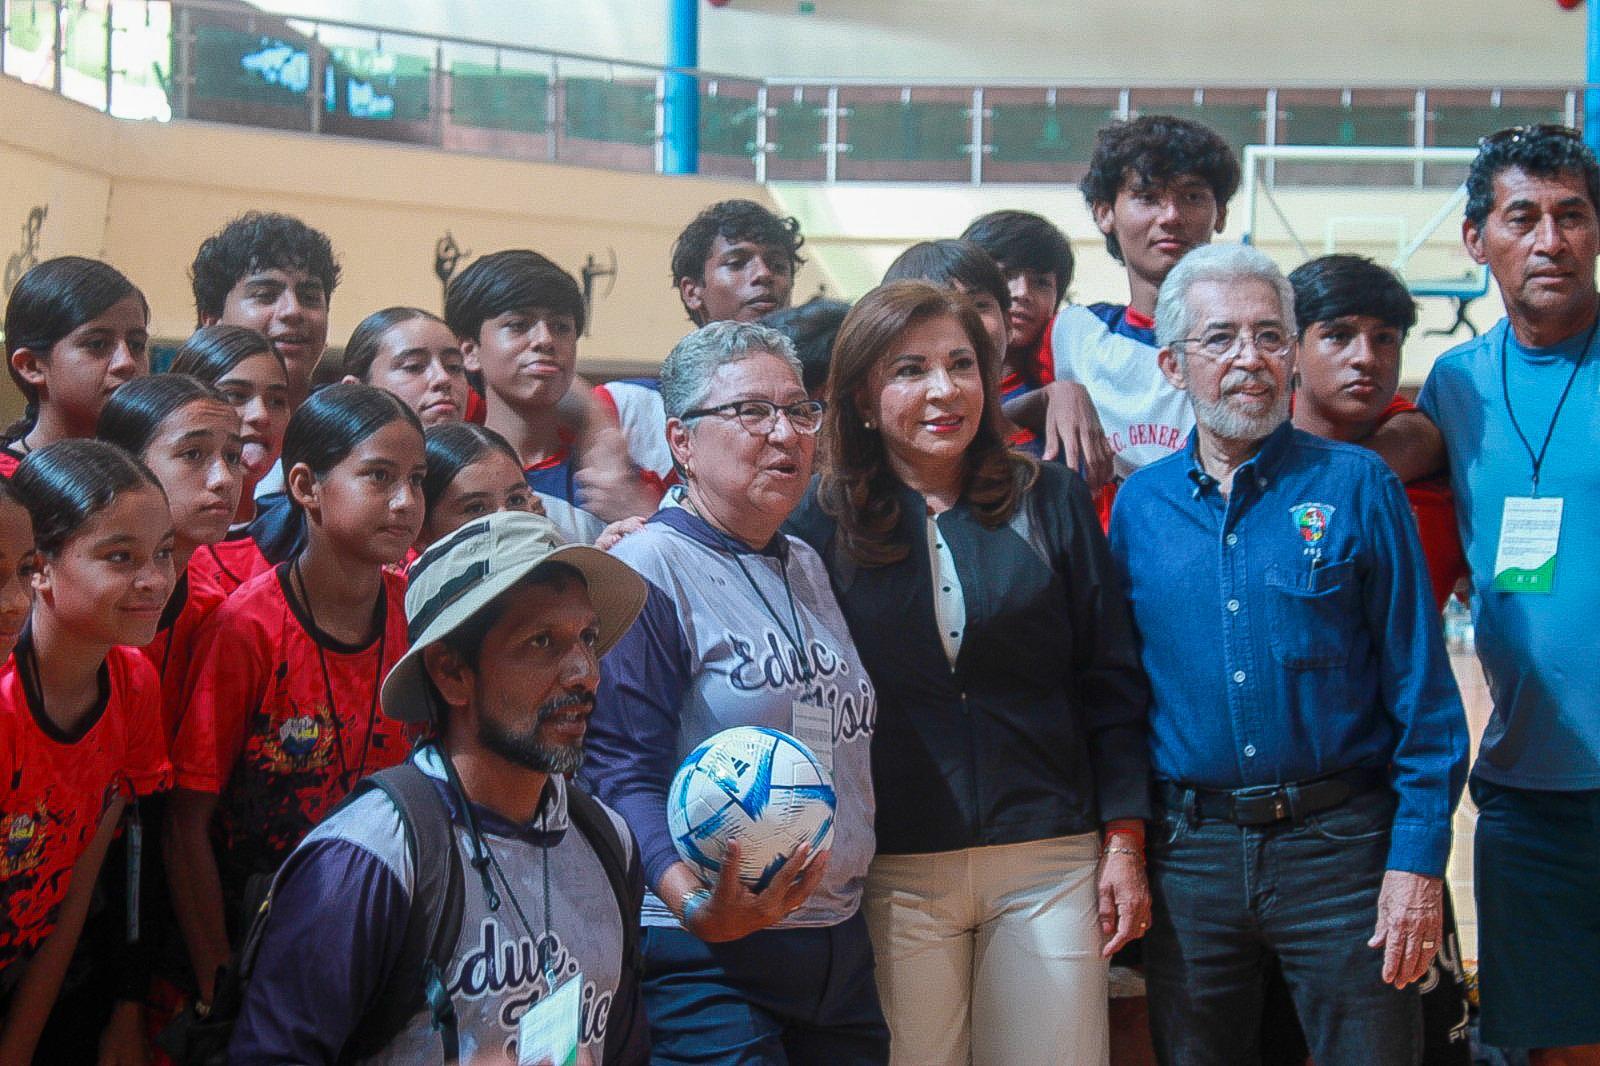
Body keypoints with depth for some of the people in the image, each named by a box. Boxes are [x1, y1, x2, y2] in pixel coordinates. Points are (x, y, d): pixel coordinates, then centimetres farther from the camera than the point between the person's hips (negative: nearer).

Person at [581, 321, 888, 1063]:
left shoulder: (808, 568, 16)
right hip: (709, 956, -7)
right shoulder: (649, 571, -9)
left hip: (840, 943, 7)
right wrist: (698, 907, -29)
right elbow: (621, 771, -16)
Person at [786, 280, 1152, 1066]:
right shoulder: (822, 524, 2)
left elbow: (1110, 685, 7)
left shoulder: (1052, 501, 6)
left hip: (1049, 863, 1)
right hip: (895, 875, -1)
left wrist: (1125, 844, 2)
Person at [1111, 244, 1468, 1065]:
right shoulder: (1137, 505, 6)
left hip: (1339, 845, -2)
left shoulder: (1355, 486, -2)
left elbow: (1421, 690, -3)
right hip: (1190, 855, 3)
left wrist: (1418, 860, -9)